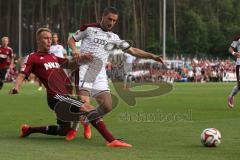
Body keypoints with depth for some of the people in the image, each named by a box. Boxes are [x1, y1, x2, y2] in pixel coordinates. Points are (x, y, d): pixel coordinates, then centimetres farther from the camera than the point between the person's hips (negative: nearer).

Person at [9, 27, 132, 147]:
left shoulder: (53, 57, 24)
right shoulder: (32, 58, 3)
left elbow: (70, 64, 22)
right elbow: (22, 75, -7)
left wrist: (80, 59, -1)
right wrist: (16, 87, -28)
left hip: (65, 96, 9)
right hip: (56, 96, -9)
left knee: (64, 131, 21)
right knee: (89, 109, -23)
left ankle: (29, 129, 34)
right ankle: (111, 140, -32)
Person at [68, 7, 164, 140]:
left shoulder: (114, 38, 17)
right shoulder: (89, 28, 6)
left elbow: (132, 51, 15)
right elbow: (71, 39, 15)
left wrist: (152, 56, 5)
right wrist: (74, 50, -7)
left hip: (100, 74, 5)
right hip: (84, 68, -5)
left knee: (107, 106, -7)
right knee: (84, 102, -24)